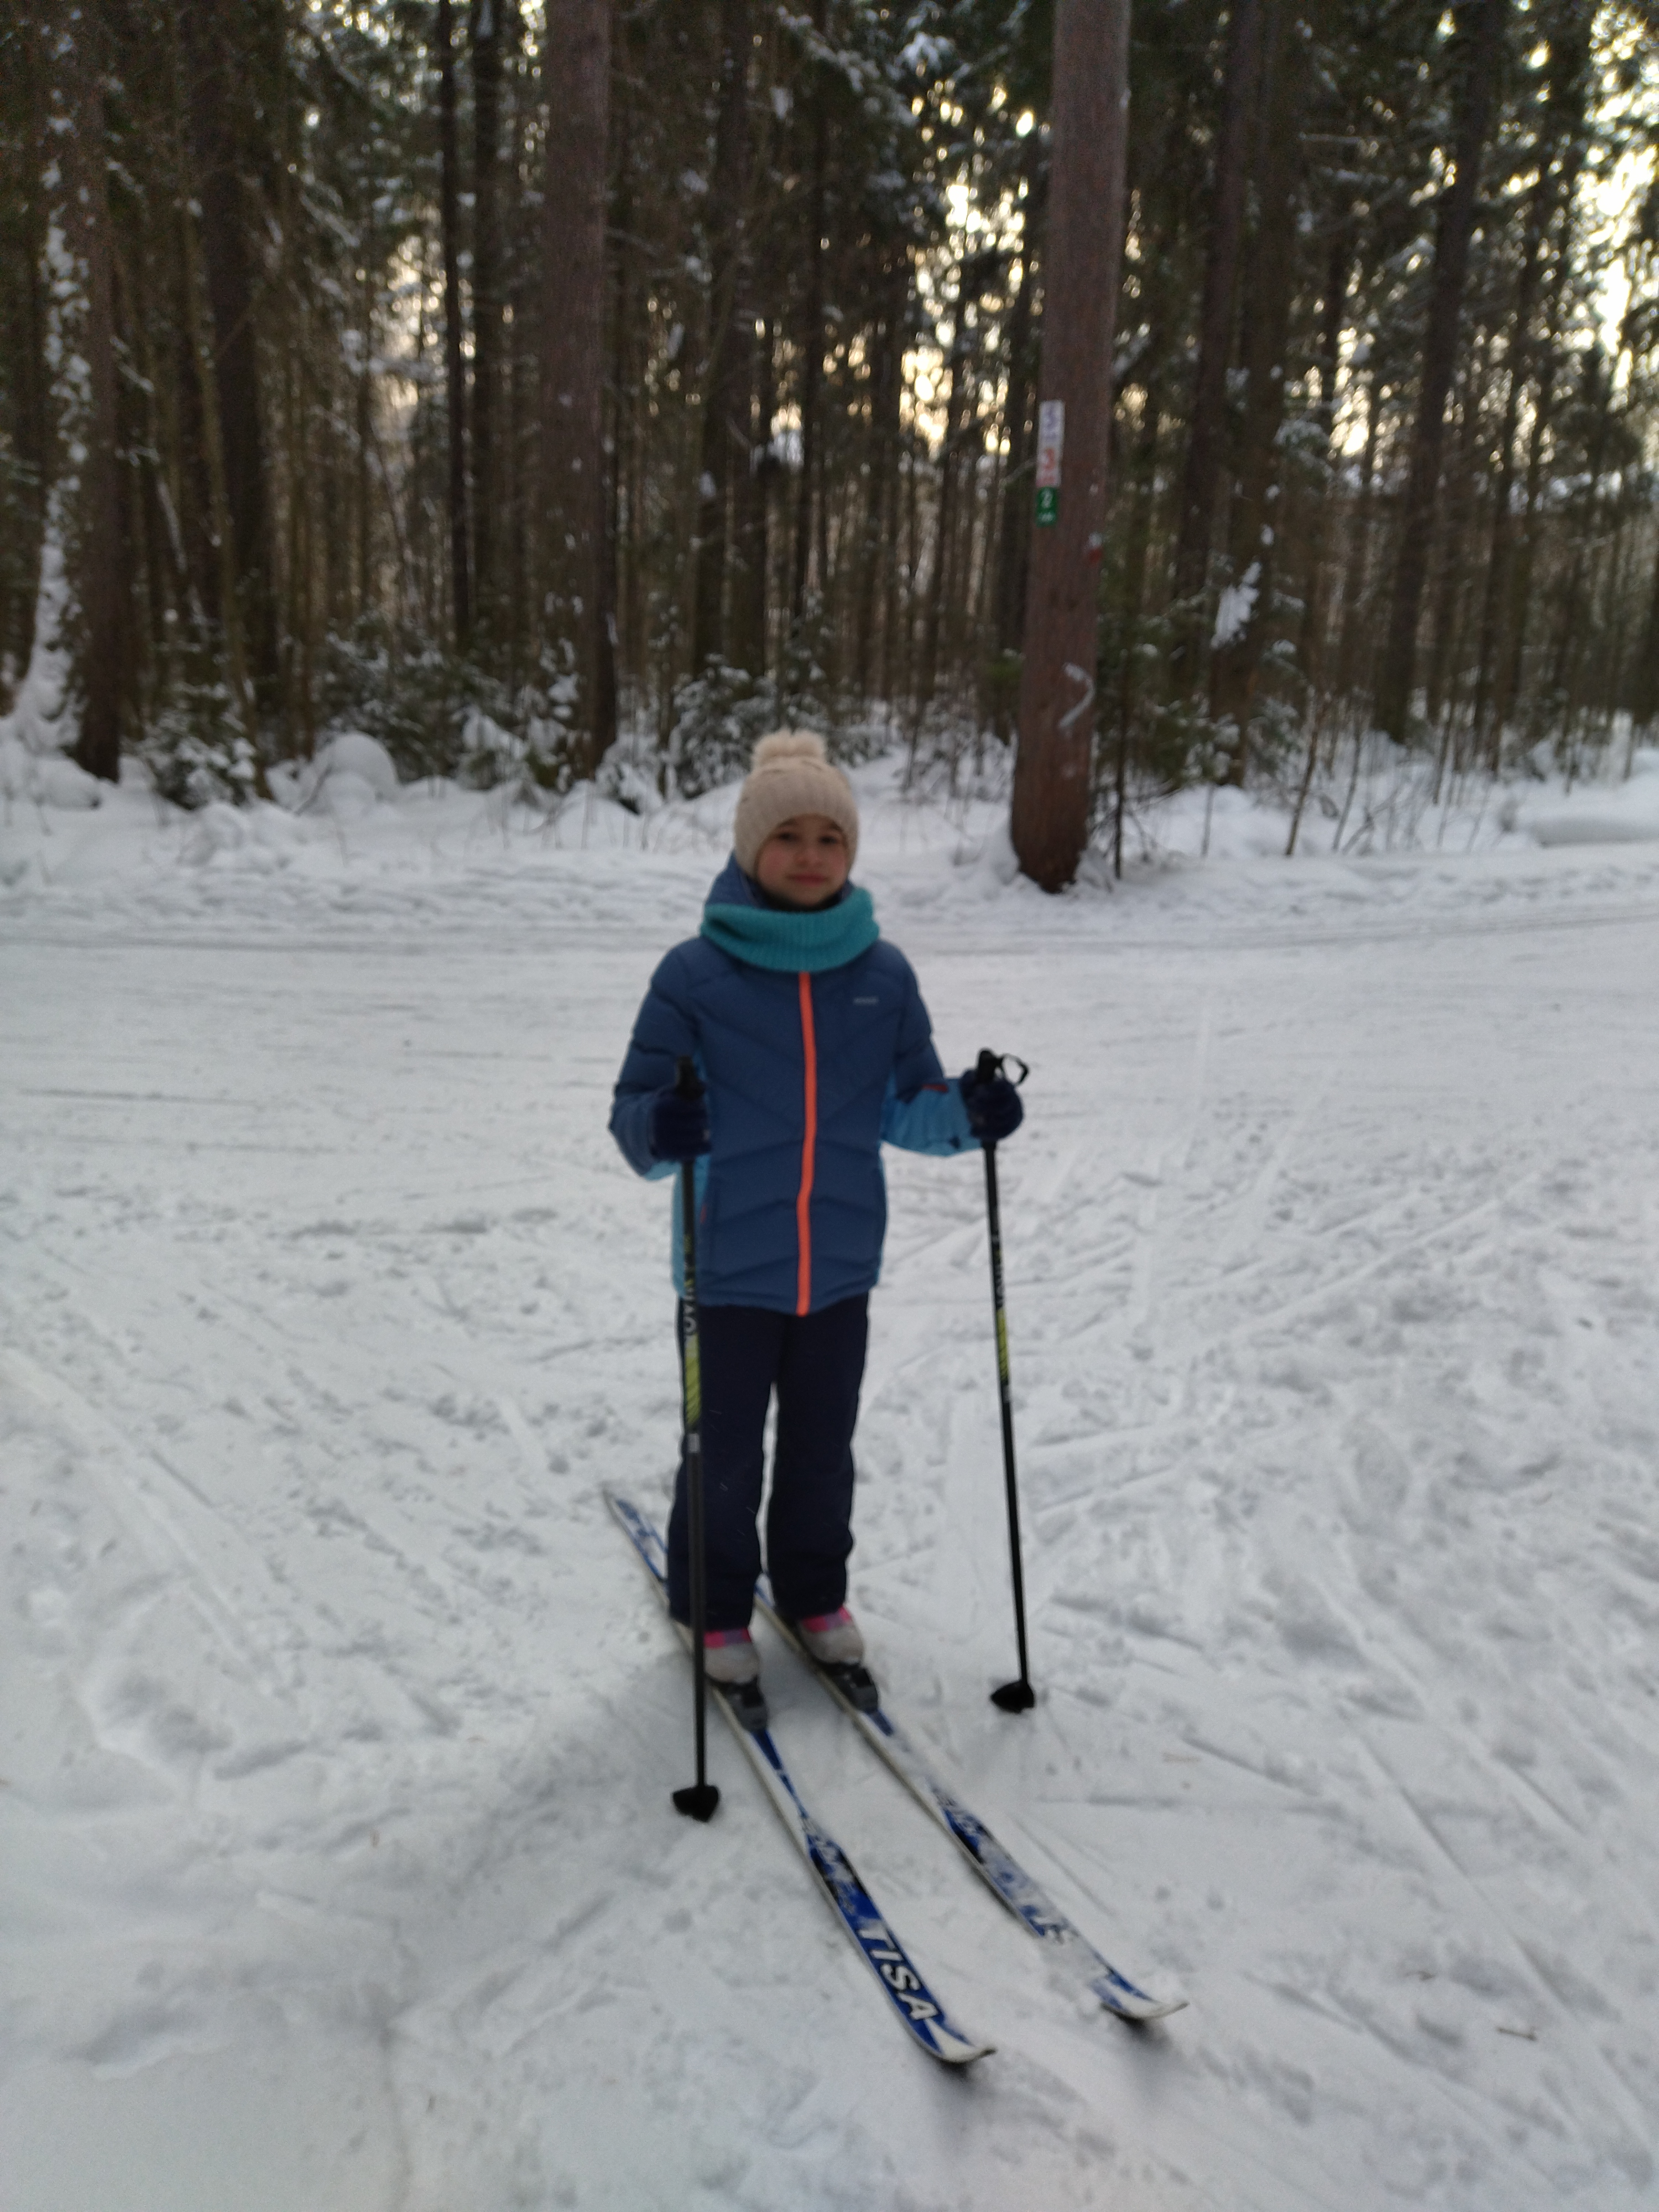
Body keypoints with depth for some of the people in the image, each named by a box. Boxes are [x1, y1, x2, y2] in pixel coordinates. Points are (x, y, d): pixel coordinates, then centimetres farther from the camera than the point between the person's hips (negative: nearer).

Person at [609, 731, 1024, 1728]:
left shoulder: (884, 972, 1)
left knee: (823, 1451, 19)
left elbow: (906, 1105, 7)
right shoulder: (696, 971, -8)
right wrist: (661, 1128, -29)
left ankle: (815, 1596, 43)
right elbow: (633, 1108, -7)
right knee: (725, 1458, 11)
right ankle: (715, 1615, 36)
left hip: (841, 1265, 3)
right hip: (729, 1270, -3)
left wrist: (969, 1112, -13)